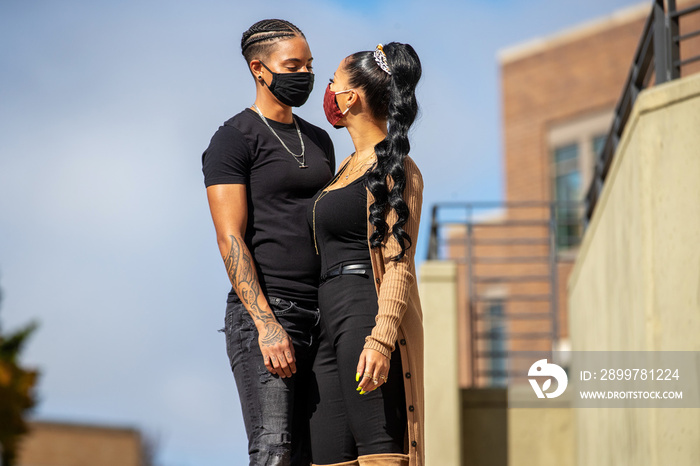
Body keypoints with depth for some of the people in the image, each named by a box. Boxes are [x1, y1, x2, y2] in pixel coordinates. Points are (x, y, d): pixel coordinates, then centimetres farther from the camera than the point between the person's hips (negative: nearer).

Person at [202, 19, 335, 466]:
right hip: (263, 314, -7)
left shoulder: (319, 140, 20)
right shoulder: (234, 140, -2)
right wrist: (267, 324, -20)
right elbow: (231, 239, -10)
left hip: (322, 314, 7)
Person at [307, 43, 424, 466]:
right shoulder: (350, 165, 23)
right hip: (331, 321, 9)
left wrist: (381, 339, -25)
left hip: (368, 315, -9)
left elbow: (399, 263, -14)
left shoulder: (394, 169, -4)